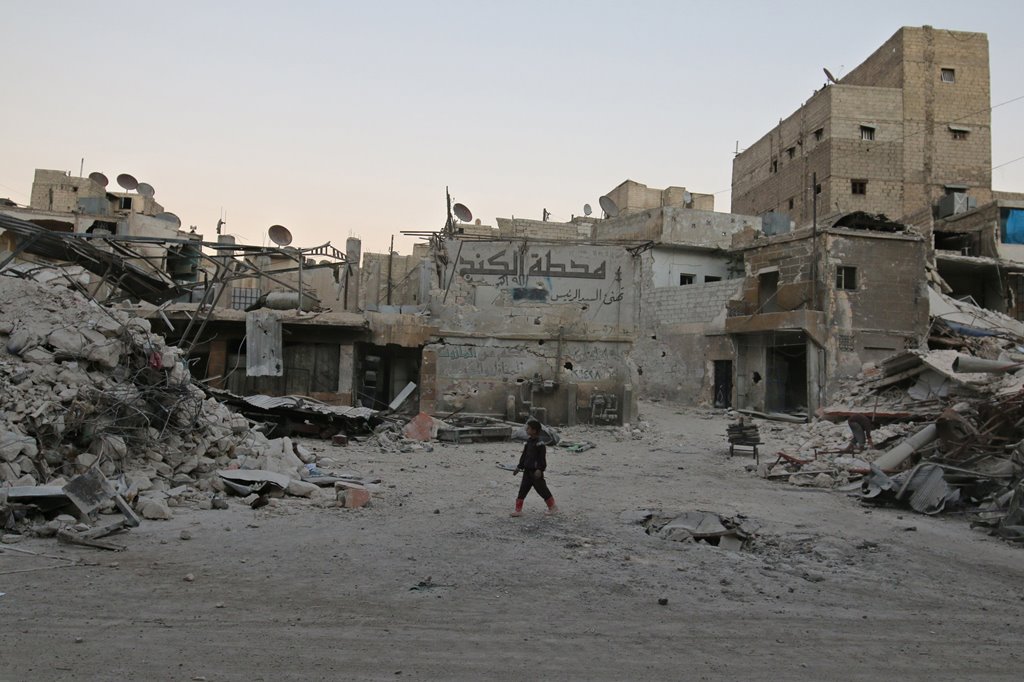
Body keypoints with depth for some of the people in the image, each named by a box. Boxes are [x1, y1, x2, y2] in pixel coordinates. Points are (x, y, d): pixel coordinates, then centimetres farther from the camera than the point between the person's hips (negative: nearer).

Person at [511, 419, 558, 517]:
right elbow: (524, 455, 17)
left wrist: (539, 469, -23)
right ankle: (518, 510, 8)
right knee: (523, 489, 5)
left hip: (536, 471, -8)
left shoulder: (539, 443, -16)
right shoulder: (528, 442, 10)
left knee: (541, 489, 3)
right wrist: (519, 466, 16)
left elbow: (542, 458, -18)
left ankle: (552, 506, 20)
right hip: (527, 470, 8)